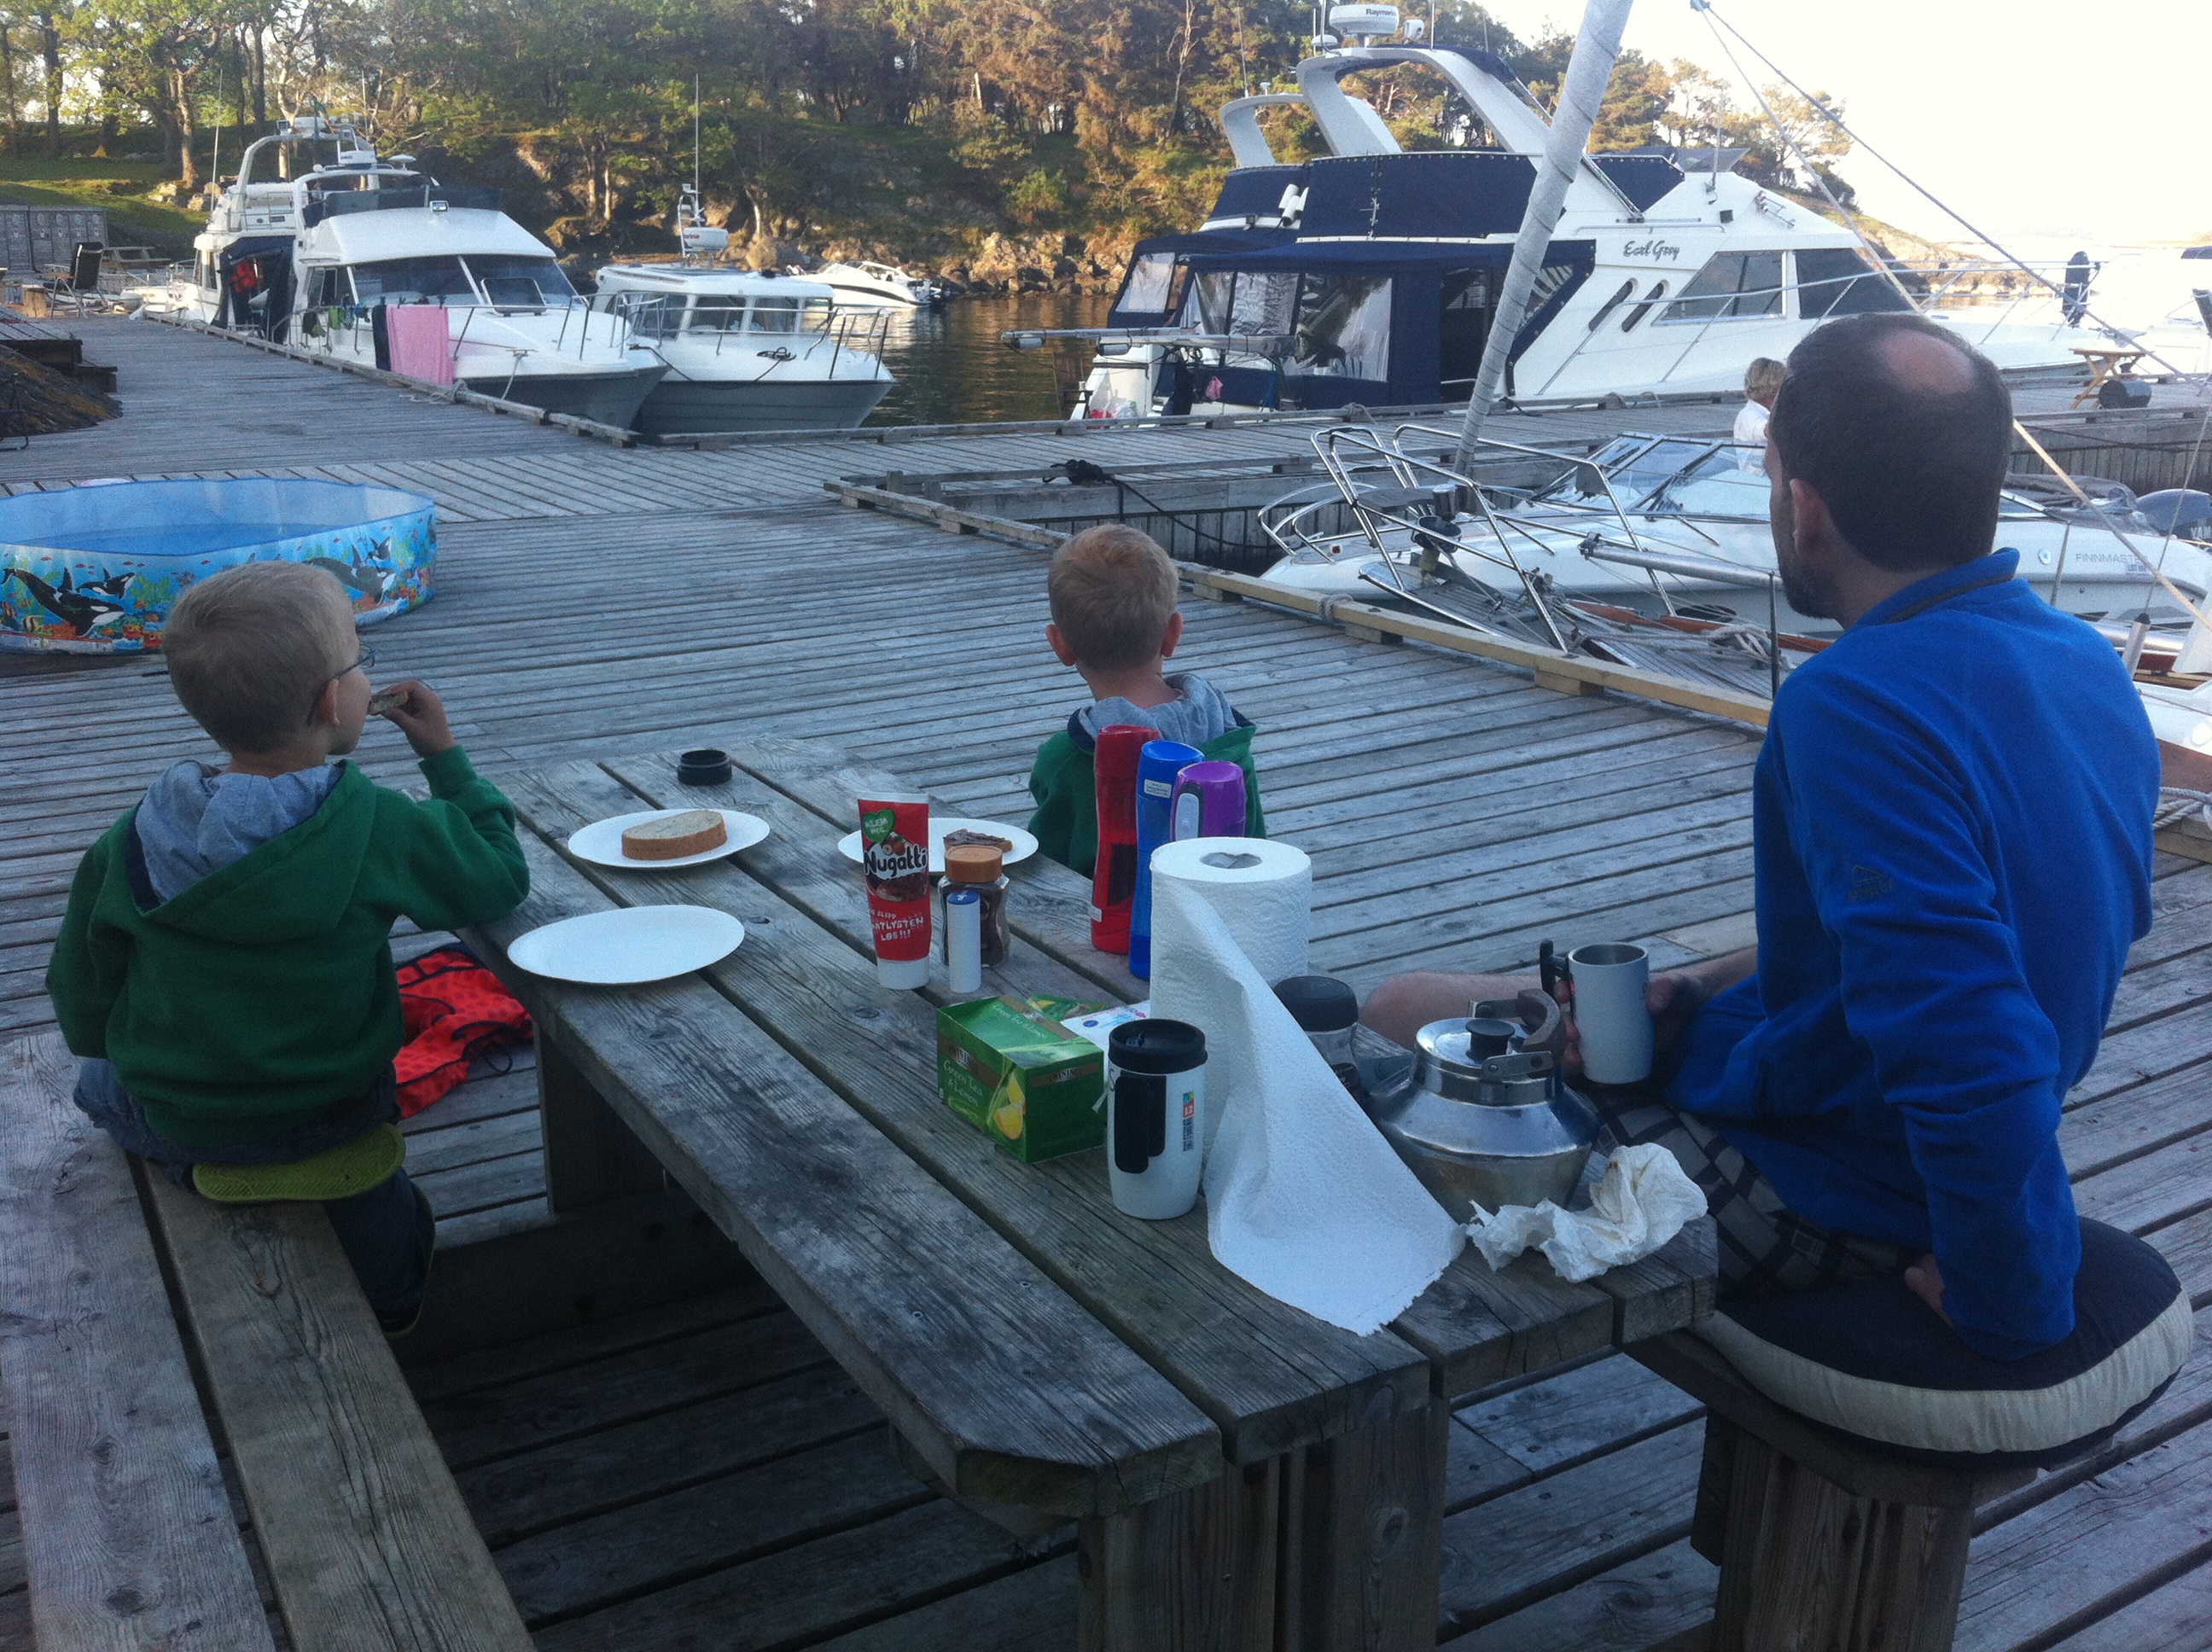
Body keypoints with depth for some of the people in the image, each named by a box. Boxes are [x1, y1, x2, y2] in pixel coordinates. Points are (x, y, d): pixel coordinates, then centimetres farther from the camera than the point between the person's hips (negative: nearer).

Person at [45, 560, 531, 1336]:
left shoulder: (130, 845, -17)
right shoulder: (380, 828, -24)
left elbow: (82, 1008, -6)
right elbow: (499, 879, -9)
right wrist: (445, 757, -2)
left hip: (172, 1123, 2)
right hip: (334, 1116, -2)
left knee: (99, 1078, 33)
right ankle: (390, 1294, 42)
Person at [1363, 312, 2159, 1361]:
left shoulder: (1858, 705, -31)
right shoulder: (2086, 664, 0)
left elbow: (1970, 1045, -38)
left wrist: (2012, 1309, -22)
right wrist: (1690, 995, 5)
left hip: (1827, 1190, -9)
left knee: (1403, 1018, 3)